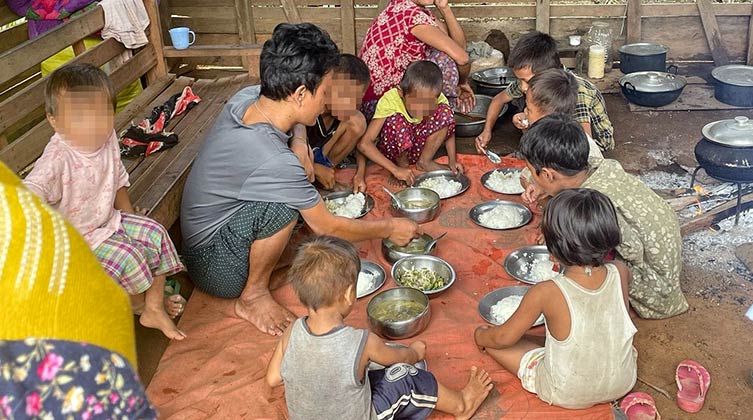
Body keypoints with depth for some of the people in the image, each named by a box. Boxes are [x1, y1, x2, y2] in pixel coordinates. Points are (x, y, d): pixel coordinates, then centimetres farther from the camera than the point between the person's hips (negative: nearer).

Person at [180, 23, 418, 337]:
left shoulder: (247, 96, -12)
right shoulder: (273, 161, -34)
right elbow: (326, 227, -18)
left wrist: (297, 141, -6)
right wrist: (389, 229, -3)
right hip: (218, 272, -8)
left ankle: (270, 256, 11)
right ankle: (252, 297, -11)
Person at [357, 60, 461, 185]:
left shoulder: (438, 98, -19)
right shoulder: (389, 101, -30)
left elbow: (448, 128, -1)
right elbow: (364, 144, -36)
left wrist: (452, 161, -14)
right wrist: (395, 169, -42)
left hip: (417, 149, 3)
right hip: (392, 151, -3)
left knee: (445, 112, -20)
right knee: (396, 120, -34)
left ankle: (424, 162, -6)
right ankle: (402, 163, -8)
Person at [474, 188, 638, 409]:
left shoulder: (546, 293, -30)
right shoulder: (620, 274, -19)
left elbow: (504, 338, -14)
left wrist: (481, 335, 8)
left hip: (567, 396, -5)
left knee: (491, 341, 6)